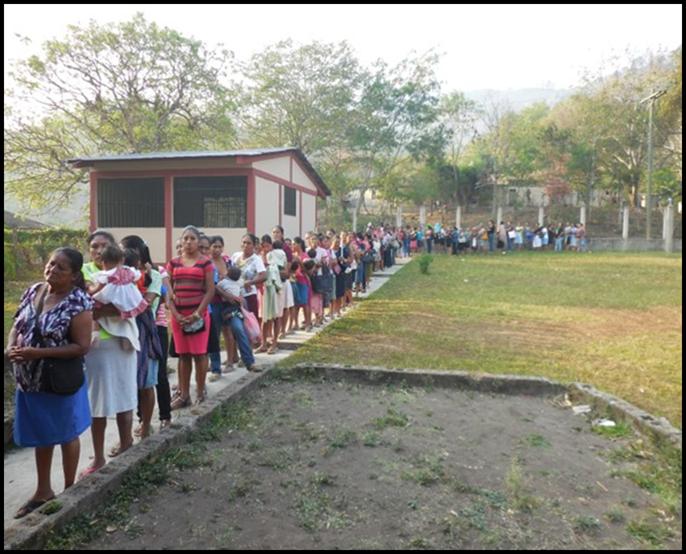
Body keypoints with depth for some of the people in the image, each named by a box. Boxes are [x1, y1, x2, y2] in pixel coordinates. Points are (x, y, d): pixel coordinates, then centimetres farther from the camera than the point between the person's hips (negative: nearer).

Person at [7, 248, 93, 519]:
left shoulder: (78, 303, -21)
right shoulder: (34, 290, 0)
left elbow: (81, 346, -22)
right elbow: (17, 325, 10)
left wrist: (38, 353, -26)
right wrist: (11, 347, -11)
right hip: (29, 379, 6)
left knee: (66, 435, 13)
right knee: (41, 435, 21)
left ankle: (69, 491, 33)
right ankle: (43, 490, 40)